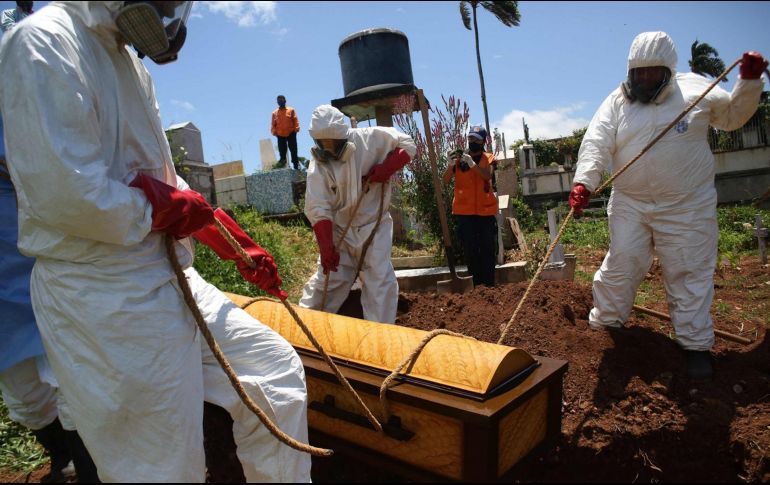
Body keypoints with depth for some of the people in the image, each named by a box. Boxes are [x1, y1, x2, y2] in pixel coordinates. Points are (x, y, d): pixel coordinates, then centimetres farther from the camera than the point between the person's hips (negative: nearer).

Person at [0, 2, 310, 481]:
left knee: (277, 370, 12)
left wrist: (242, 247, 16)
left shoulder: (129, 63, 15)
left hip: (166, 279, 9)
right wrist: (165, 209, -8)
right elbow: (64, 193, -25)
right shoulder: (44, 43, -12)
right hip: (105, 302, -9)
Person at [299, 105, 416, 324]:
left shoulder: (370, 139, -11)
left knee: (380, 281, -4)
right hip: (339, 230, 1)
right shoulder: (318, 166, -9)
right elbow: (318, 209, -14)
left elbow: (407, 145, -2)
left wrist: (385, 169, -17)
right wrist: (326, 247, -22)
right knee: (326, 279, 4)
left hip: (374, 225, -1)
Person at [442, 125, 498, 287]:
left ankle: (489, 284, 8)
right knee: (470, 250, 1)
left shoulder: (488, 158, 7)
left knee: (487, 249, 1)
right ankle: (476, 285, 9)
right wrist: (450, 164, -21)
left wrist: (472, 163, -28)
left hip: (486, 210, 0)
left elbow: (487, 175, -14)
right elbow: (446, 180, -4)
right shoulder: (459, 158, 7)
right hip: (464, 211, 0)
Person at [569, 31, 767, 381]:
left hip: (687, 206, 0)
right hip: (630, 204, 0)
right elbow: (596, 143, -14)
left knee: (690, 273, 6)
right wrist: (584, 182, -29)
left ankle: (696, 344, 20)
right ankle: (604, 324, 21)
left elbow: (732, 116, 14)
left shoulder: (694, 87, 3)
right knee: (620, 266, 4)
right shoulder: (617, 101, 0)